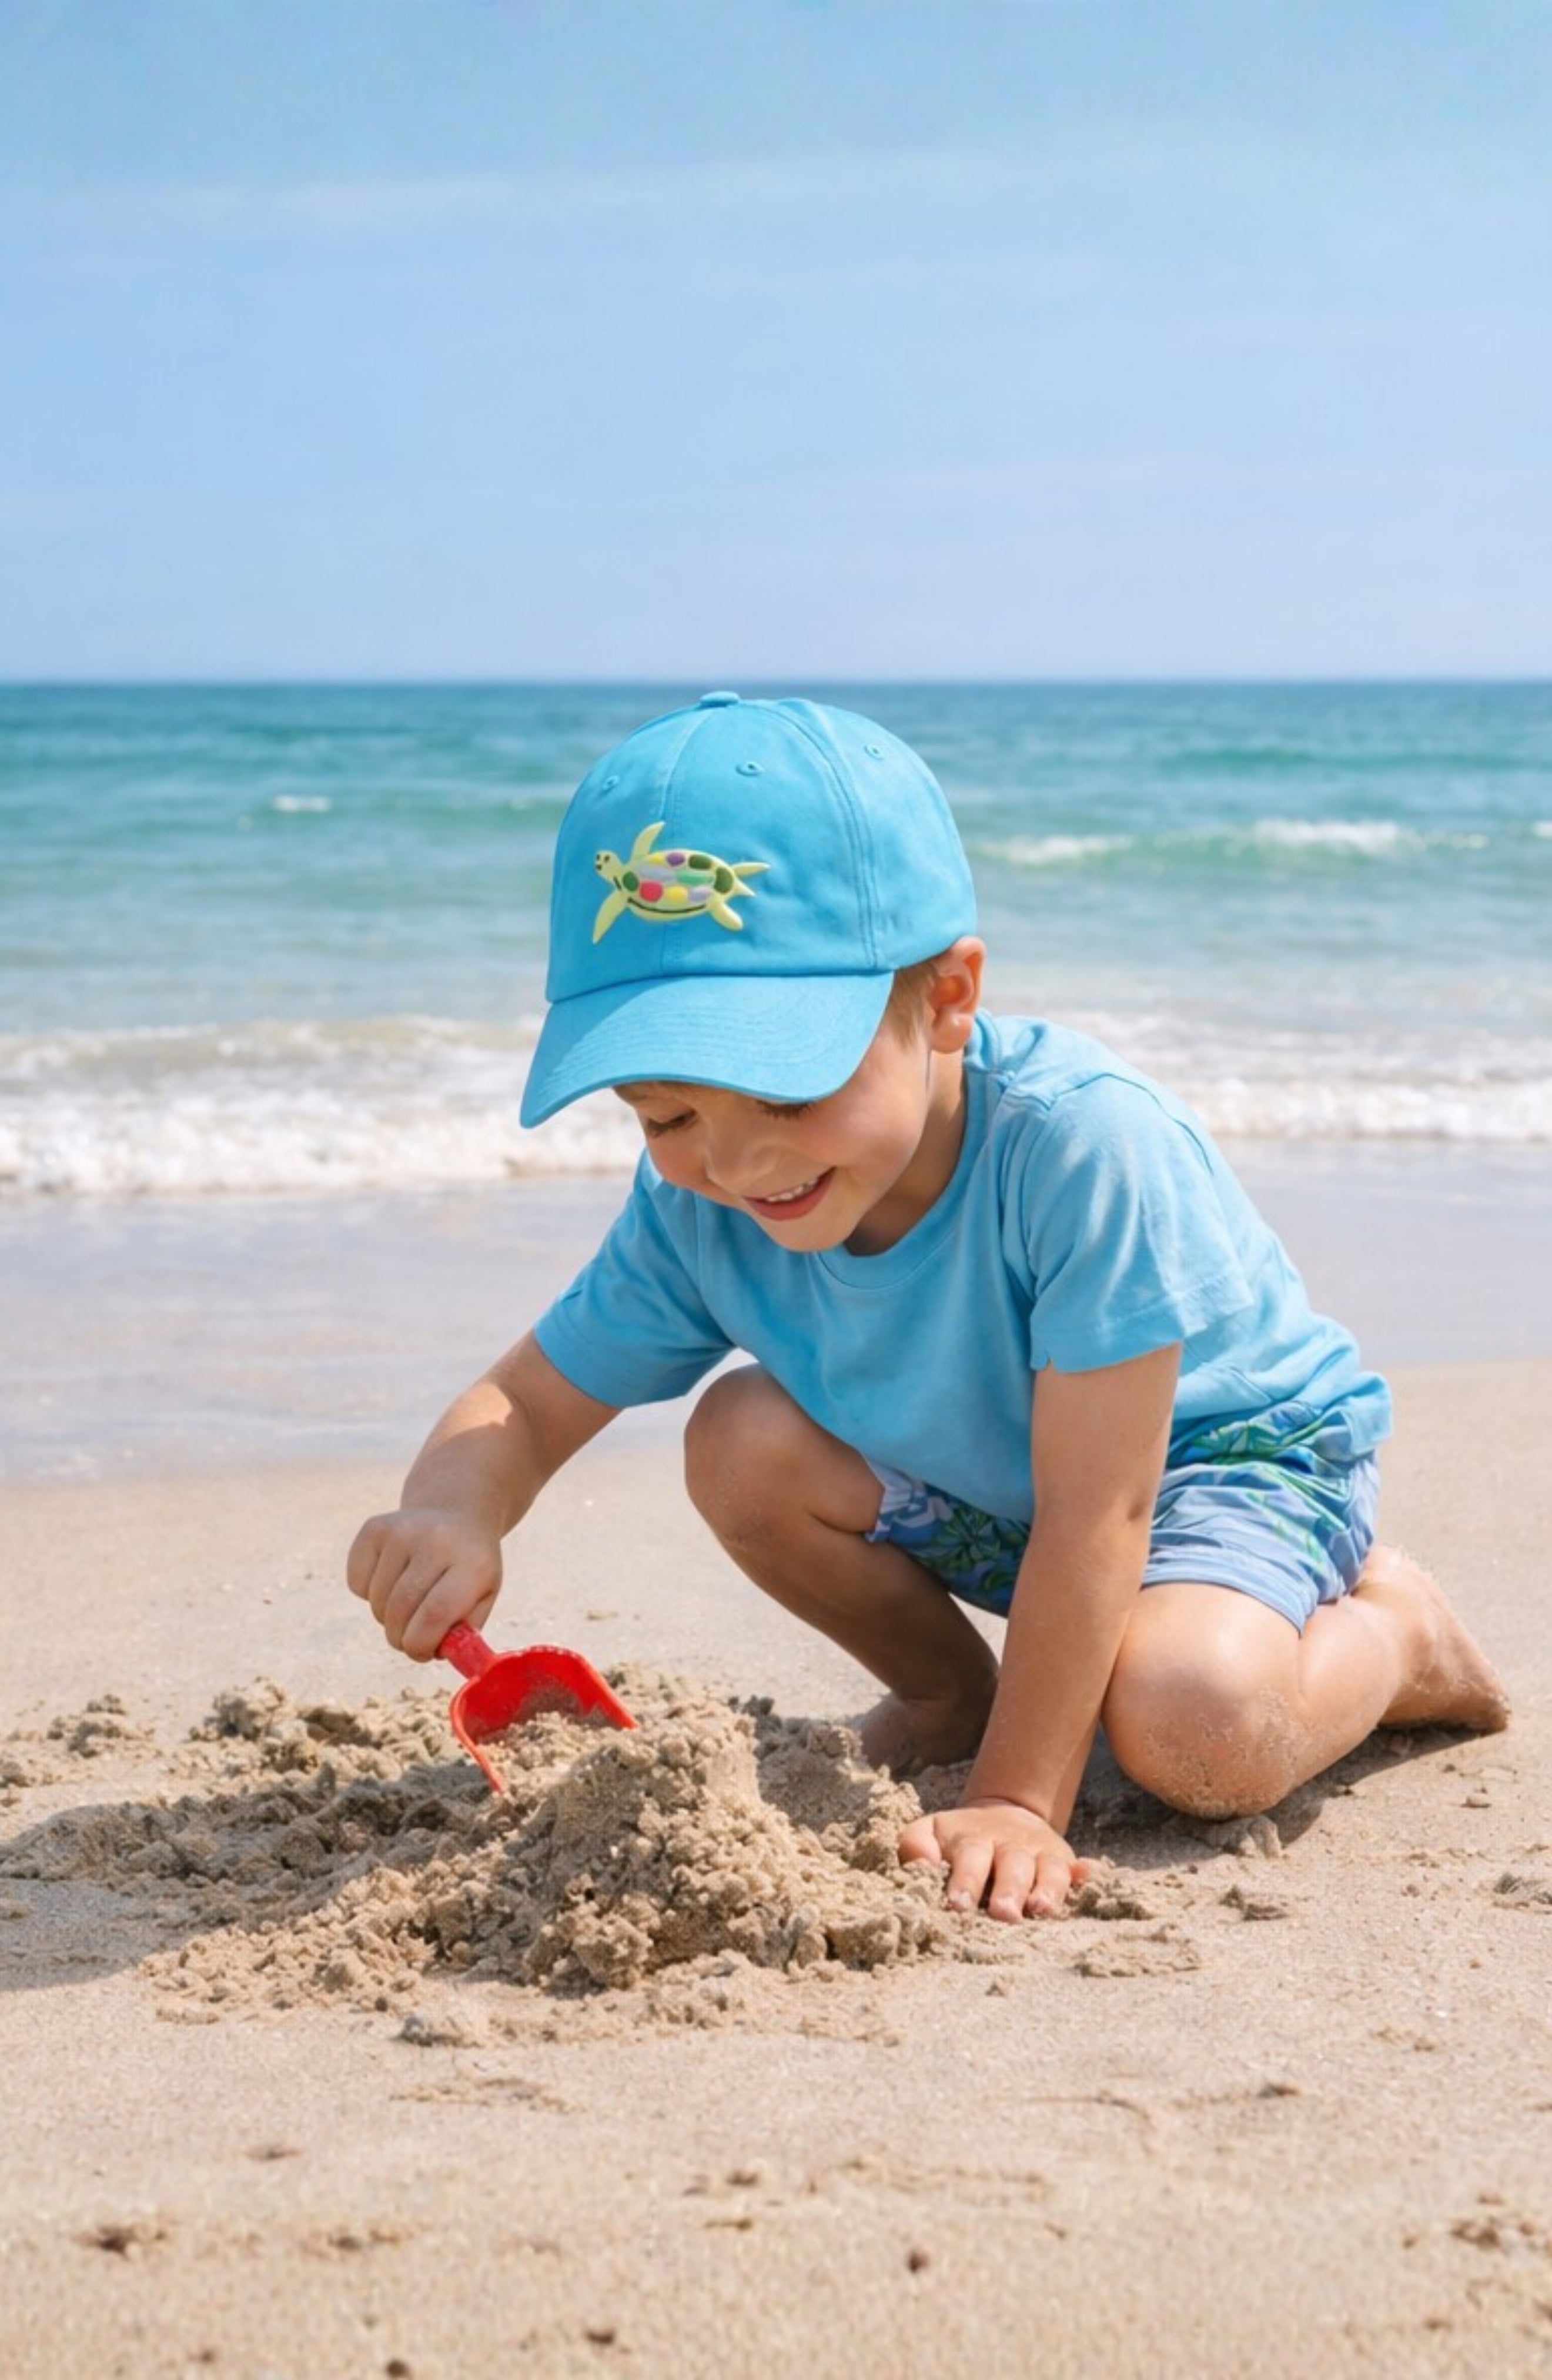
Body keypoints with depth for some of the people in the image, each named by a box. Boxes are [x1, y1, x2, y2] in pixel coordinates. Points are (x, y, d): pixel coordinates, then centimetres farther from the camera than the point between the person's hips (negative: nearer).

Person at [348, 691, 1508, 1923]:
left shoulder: (1081, 1141, -39)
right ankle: (952, 1690, 10)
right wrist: (455, 1508, -34)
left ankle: (1389, 1633, 3)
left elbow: (1095, 1514, -35)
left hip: (1232, 1451, -6)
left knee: (1190, 1727, -33)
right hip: (982, 1484, 6)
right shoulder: (697, 1213, -20)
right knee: (745, 1440, -18)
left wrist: (1018, 1799, -33)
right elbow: (525, 1402, -9)